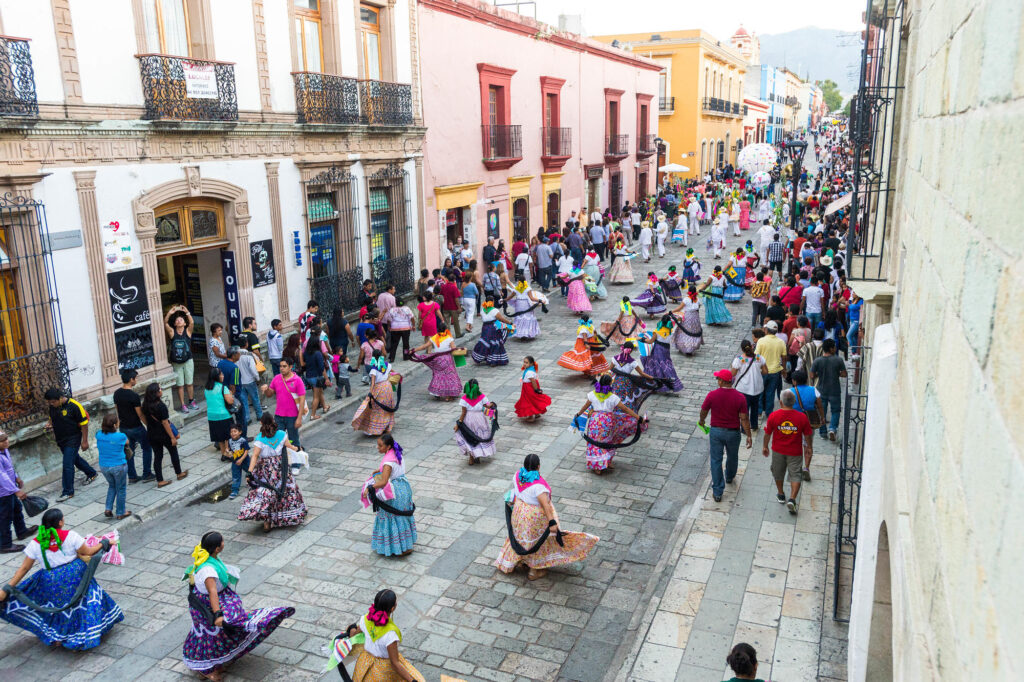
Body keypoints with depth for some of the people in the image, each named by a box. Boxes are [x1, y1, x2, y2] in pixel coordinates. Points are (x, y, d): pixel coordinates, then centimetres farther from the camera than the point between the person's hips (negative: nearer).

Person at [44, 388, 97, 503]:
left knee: (67, 465, -9)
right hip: (60, 439, 7)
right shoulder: (53, 406, -1)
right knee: (74, 459, 22)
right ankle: (91, 473, 44)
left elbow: (84, 424, -15)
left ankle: (68, 492, 0)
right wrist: (51, 426, 5)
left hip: (72, 439, -7)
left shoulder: (74, 406, -21)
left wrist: (84, 441, -14)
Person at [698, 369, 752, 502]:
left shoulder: (712, 395, -14)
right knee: (732, 457, 26)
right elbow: (744, 419, -12)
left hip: (716, 431, -1)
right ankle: (729, 477, 52)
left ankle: (717, 492, 6)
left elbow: (703, 411, 1)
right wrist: (749, 436, -3)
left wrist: (702, 421, 22)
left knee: (716, 460, 7)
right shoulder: (740, 397, -14)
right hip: (733, 432, 1)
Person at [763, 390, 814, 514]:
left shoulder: (773, 416, -16)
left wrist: (765, 446, 11)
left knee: (778, 473, 22)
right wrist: (809, 448, 14)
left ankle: (781, 495, 37)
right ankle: (792, 499, -6)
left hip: (778, 450, 1)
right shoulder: (802, 417, -16)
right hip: (795, 452, -1)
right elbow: (808, 435, -4)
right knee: (795, 475, 8)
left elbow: (767, 433, -5)